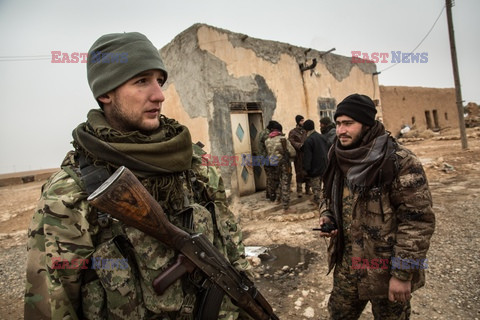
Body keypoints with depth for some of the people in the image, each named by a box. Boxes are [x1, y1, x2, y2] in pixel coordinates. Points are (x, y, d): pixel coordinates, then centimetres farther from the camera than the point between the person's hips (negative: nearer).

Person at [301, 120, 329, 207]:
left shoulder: (308, 141, -18)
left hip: (314, 168, -8)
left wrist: (306, 168, -13)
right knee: (319, 184, 19)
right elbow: (327, 150, 13)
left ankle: (317, 201, 10)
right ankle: (316, 199, 30)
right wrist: (326, 163, 20)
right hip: (324, 166, 8)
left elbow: (307, 157, -19)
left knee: (315, 186, 4)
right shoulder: (321, 137, 6)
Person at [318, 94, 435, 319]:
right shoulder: (338, 160, 1)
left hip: (386, 271, -5)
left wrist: (403, 273, -17)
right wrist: (327, 217, -5)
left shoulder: (401, 163, -19)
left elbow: (418, 222, -19)